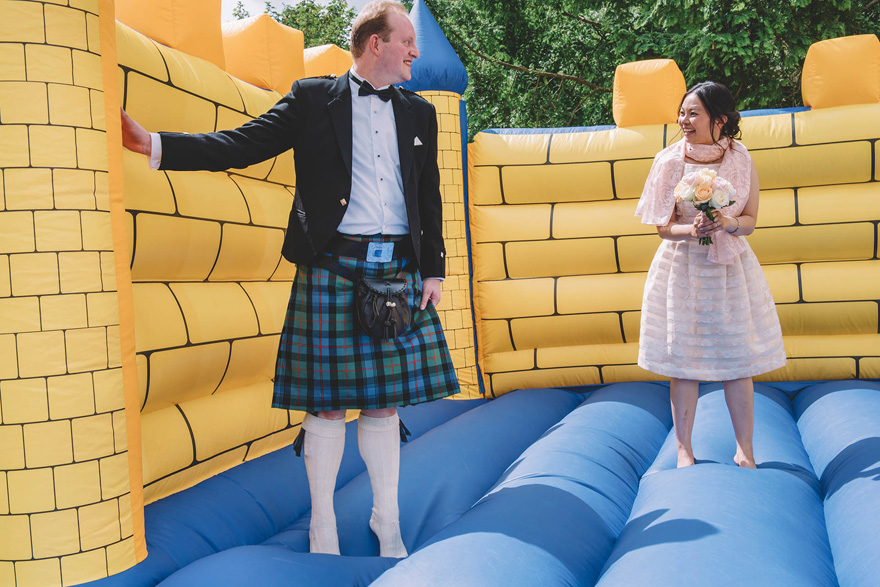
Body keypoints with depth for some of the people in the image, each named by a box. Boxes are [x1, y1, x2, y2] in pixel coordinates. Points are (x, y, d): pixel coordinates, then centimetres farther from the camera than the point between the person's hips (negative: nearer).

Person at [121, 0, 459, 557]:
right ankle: (323, 524, 17)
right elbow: (242, 145, -1)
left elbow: (430, 198, 16)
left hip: (399, 274, 3)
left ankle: (387, 521, 22)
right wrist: (154, 144, -11)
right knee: (328, 404, 1)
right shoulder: (312, 98, 4)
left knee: (383, 402, 9)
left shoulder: (419, 113, 15)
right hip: (331, 269, -3)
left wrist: (434, 270, 9)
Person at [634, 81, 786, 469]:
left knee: (738, 359, 4)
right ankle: (684, 449, 17)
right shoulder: (669, 161, -6)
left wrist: (727, 223, -20)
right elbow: (663, 227, -4)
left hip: (731, 267, 1)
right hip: (682, 267, -1)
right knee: (683, 359, 2)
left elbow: (750, 220, 1)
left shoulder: (740, 160, -2)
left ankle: (744, 450, 19)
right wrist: (690, 229, -24)